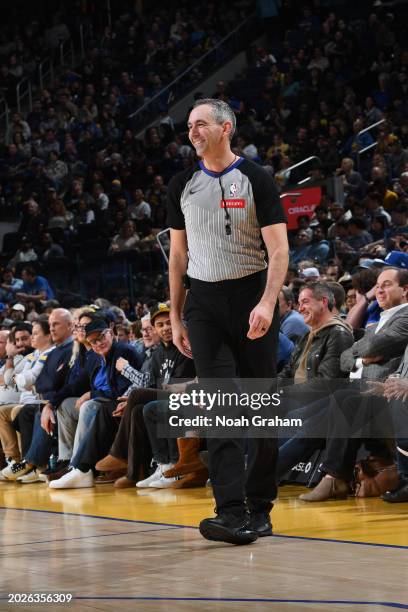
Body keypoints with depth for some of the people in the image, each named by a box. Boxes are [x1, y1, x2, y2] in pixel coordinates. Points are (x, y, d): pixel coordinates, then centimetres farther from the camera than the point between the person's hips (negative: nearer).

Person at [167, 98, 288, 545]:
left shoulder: (255, 179, -3)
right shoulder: (182, 185, 9)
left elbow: (279, 248, -7)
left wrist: (267, 303, -21)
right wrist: (176, 318, 11)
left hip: (252, 296, -2)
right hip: (205, 302, 2)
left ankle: (260, 508, 13)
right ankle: (233, 513, -16)